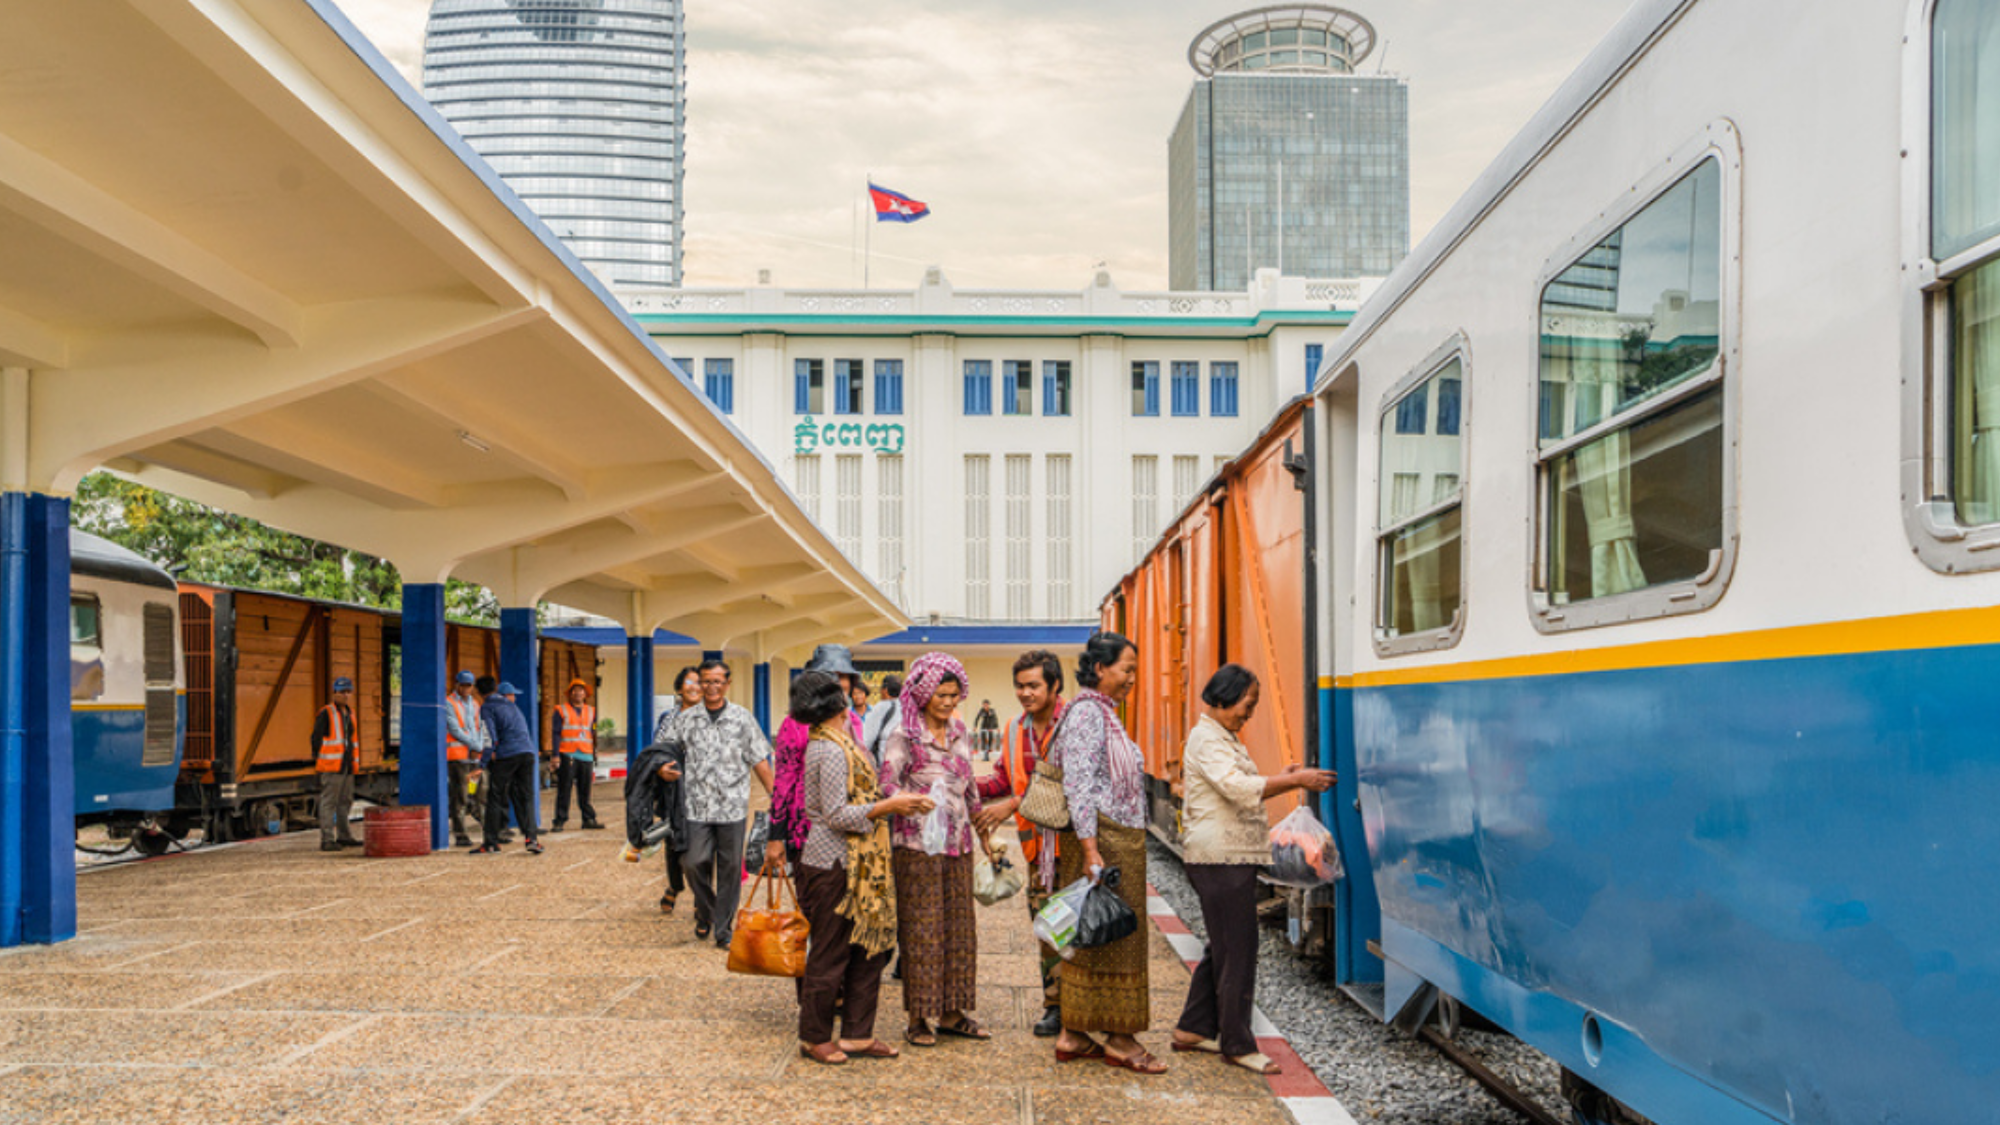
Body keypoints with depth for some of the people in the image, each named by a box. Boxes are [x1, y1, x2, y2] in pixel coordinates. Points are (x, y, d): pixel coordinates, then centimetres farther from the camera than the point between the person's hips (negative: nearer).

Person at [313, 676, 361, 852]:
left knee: (345, 802, 13)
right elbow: (316, 738, -7)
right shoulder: (326, 713, -6)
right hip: (331, 767, -8)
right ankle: (327, 840, -7)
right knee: (328, 802, -7)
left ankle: (344, 836, 22)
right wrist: (318, 761, -8)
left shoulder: (350, 713, 17)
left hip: (347, 766, 8)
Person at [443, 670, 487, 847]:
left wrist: (480, 748, -3)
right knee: (459, 797, -6)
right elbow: (455, 730, -11)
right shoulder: (448, 704, -3)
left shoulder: (474, 704, 17)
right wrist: (477, 746, -10)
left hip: (475, 756, 6)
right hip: (457, 755, -6)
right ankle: (460, 835, -2)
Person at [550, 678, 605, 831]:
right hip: (567, 756, -4)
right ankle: (559, 821, -2)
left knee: (585, 790, 5)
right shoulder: (561, 710, 6)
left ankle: (589, 819, 9)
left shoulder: (591, 711, 18)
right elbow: (555, 734, 1)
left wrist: (594, 755, 16)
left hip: (586, 756, 4)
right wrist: (556, 755, -8)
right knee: (564, 789, -5)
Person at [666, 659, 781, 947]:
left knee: (730, 868, 3)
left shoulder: (742, 718, 4)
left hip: (733, 806, 0)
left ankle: (723, 930, 15)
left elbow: (759, 760, 4)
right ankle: (704, 913, 24)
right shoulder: (686, 718, 7)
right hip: (697, 805, 1)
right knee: (694, 862, -4)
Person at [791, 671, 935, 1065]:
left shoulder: (839, 742, 13)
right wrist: (889, 805, -18)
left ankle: (857, 1034, 20)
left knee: (869, 947, 12)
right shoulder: (831, 750, -18)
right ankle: (815, 1037, 16)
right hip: (833, 865, -10)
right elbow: (837, 815, -21)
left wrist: (892, 806, 12)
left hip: (855, 865, 10)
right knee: (830, 952, 2)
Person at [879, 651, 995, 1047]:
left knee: (959, 928, 9)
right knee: (921, 930, -2)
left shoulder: (958, 732, 12)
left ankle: (952, 1012, 19)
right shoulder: (902, 736, -7)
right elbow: (886, 783, -16)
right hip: (917, 844, -6)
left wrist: (983, 830, 24)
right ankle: (921, 1018, 8)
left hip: (958, 843, 6)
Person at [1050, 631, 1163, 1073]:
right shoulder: (1087, 712, -13)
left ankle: (1073, 1035, 17)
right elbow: (1079, 785, -20)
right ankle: (1119, 1037, 6)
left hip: (1119, 841, 10)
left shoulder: (1103, 713, 18)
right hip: (1103, 840, -10)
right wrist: (1090, 850, -23)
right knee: (1112, 935, -2)